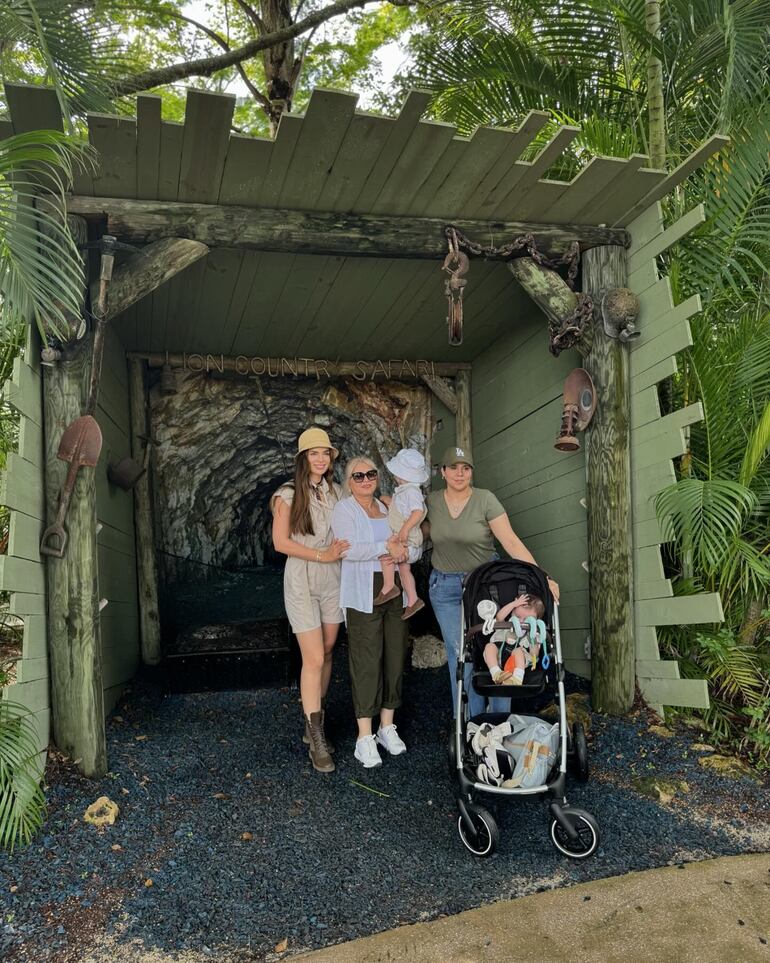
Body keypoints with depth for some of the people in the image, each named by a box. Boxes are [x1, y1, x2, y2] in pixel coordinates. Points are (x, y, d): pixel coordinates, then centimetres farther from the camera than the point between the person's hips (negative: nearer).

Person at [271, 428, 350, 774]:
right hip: (302, 582, -5)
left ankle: (314, 722, 26)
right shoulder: (289, 495, -7)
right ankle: (317, 740, 0)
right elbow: (280, 542, -11)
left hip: (333, 580, 5)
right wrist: (322, 555, -15)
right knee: (314, 659, -8)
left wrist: (343, 546, -5)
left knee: (327, 654, 10)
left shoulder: (336, 492, 7)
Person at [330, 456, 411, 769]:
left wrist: (401, 551, -6)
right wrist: (386, 548, -13)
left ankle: (387, 727, 20)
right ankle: (365, 738, 0)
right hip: (364, 594, -6)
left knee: (395, 657, 7)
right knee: (366, 661, -7)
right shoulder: (344, 509, -1)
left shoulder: (387, 508, 18)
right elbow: (348, 549, -15)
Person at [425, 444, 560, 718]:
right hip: (444, 585, 2)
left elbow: (511, 542, -18)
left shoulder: (485, 500, -12)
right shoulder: (432, 501, -2)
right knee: (460, 655, 4)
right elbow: (422, 531, 17)